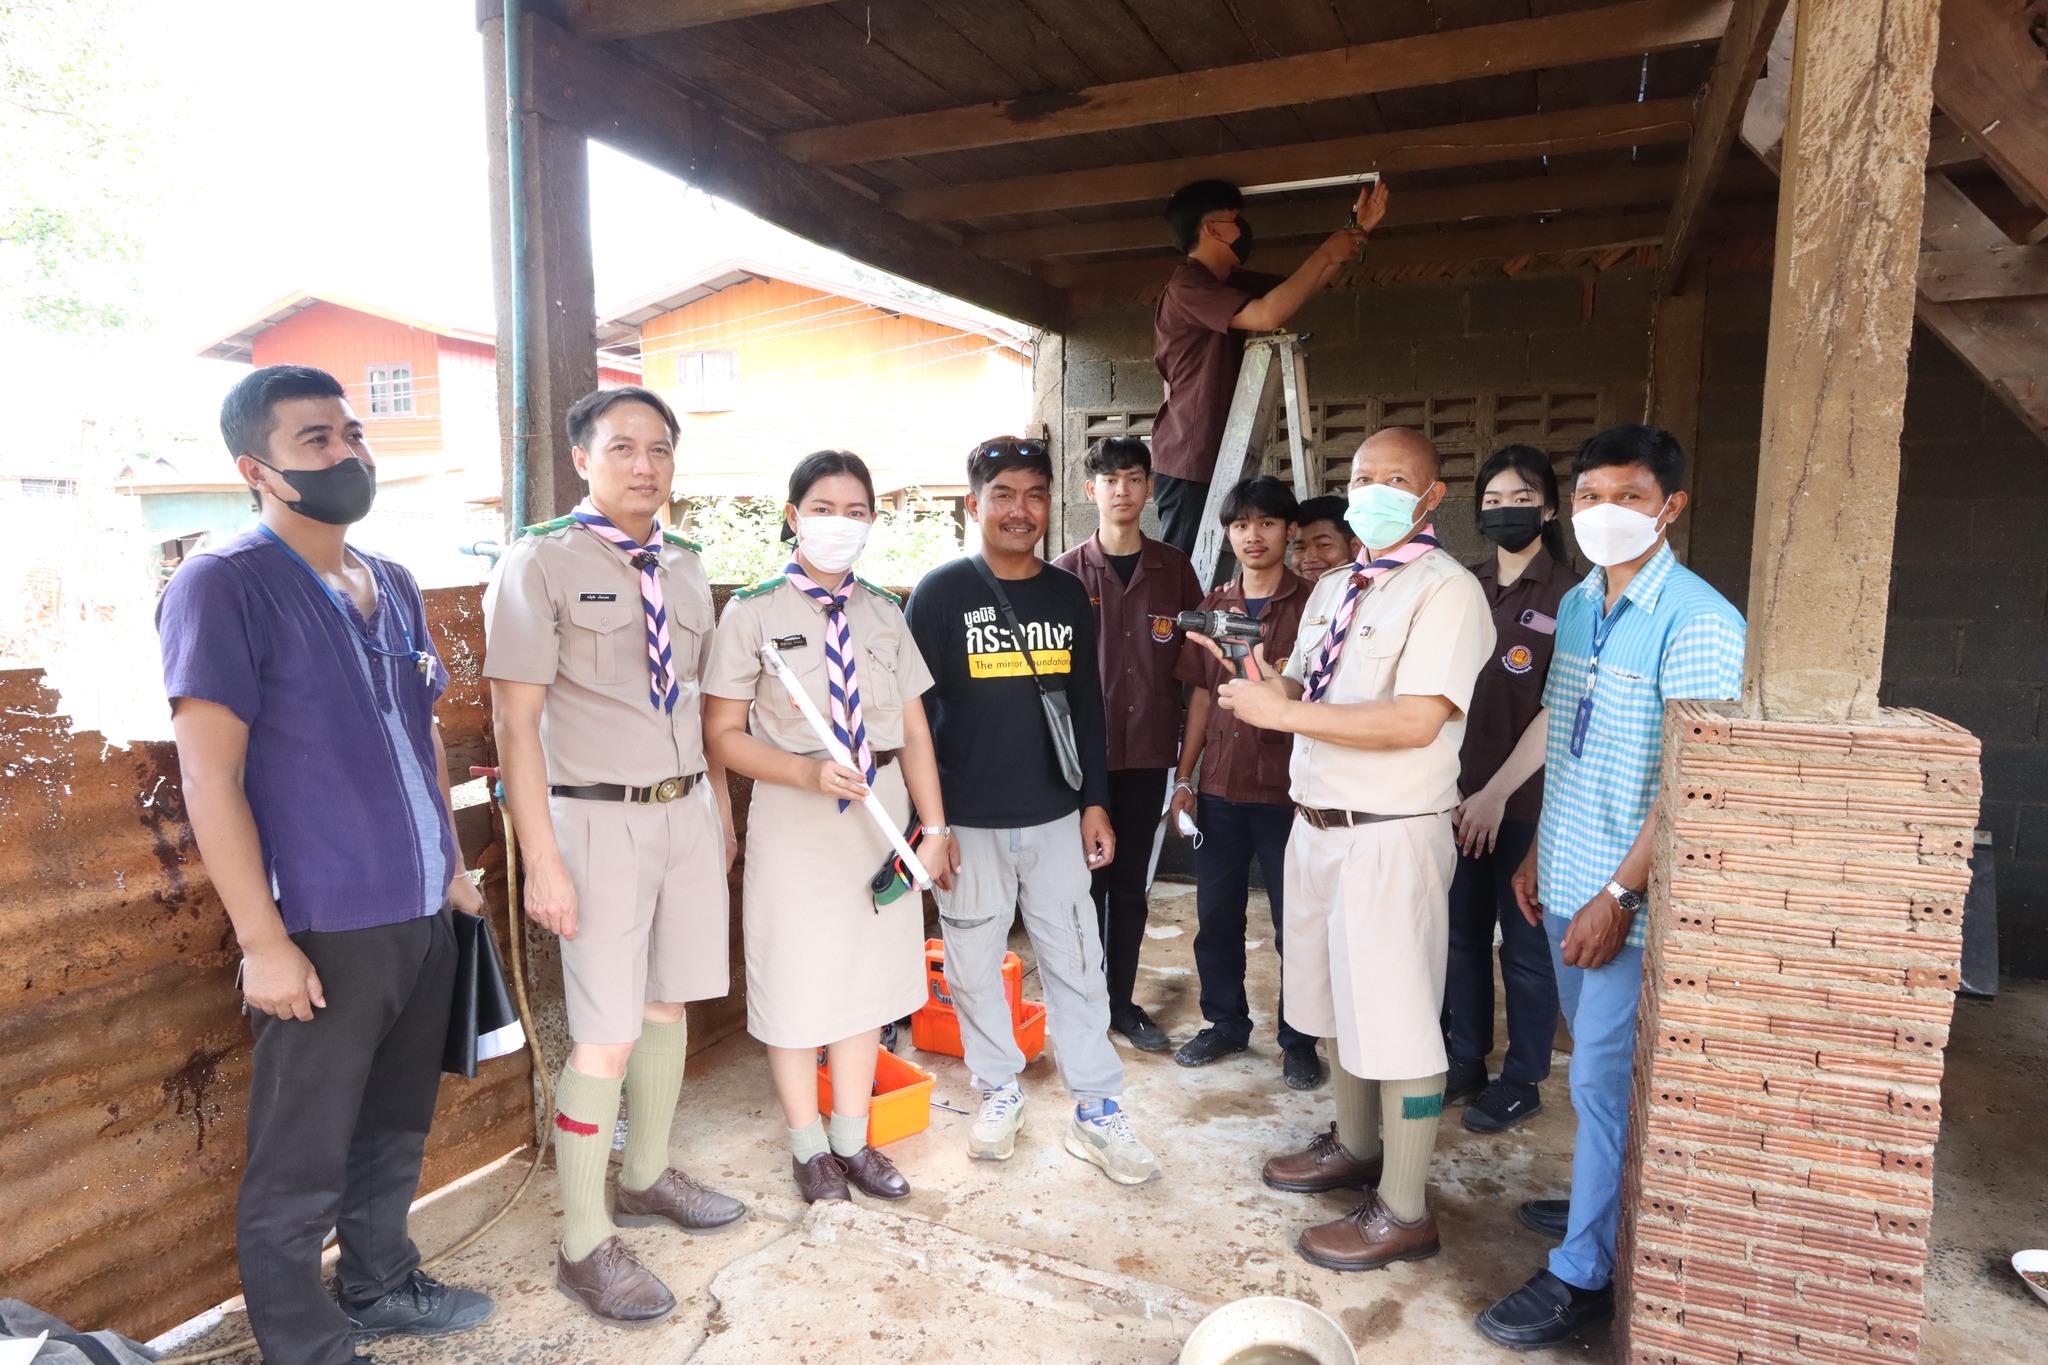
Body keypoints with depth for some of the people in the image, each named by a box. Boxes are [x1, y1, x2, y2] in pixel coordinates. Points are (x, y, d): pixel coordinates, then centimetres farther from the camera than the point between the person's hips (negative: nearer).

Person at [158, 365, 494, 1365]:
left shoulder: (393, 586, 11)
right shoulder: (221, 586, -11)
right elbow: (210, 778, -15)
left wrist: (452, 865, 17)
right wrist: (263, 940, -16)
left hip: (423, 914, 7)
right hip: (322, 931, -7)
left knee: (395, 1131, 21)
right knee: (300, 1167, 8)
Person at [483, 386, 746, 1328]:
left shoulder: (685, 569, 9)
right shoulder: (541, 564, -10)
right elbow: (515, 721, -12)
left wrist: (722, 809, 15)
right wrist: (543, 862, -16)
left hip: (688, 808, 6)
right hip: (600, 818, -6)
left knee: (669, 1004, 16)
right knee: (608, 1035, -2)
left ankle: (646, 1179, 37)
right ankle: (584, 1244, 17)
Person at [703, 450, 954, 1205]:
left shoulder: (884, 613, 6)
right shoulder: (753, 612, -7)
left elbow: (913, 731, 5)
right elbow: (723, 734, -9)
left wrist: (935, 826, -1)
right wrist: (810, 773, -22)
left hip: (881, 811, 4)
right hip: (795, 818, -4)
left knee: (868, 978, 14)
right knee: (798, 984, 9)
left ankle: (852, 1141, 34)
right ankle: (809, 1147, 31)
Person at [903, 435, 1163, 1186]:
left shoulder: (1068, 593, 7)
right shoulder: (942, 591, -4)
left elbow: (1087, 703, 11)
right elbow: (913, 706, -5)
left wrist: (1094, 801, 8)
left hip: (1056, 819, 3)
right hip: (970, 821, -2)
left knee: (1076, 963, 6)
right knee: (973, 964, 9)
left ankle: (1097, 1111, 19)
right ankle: (999, 1092, 29)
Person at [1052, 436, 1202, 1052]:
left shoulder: (1174, 568, 5)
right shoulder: (1068, 571, -1)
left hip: (1148, 749, 2)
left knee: (1131, 881, 12)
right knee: (1087, 880, 5)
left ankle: (1122, 1000, 25)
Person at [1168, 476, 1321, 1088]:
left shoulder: (1312, 604, -4)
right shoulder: (1213, 607, 9)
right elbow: (1202, 694, 12)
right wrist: (1183, 776, 9)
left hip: (1288, 790, -4)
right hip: (1219, 786, 4)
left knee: (1295, 923, 5)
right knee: (1216, 916, 13)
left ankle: (1298, 1041, 23)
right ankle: (1226, 1023, 31)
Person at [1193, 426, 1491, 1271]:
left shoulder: (1446, 590, -13)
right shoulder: (1332, 589, 14)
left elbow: (1416, 722, -24)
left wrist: (1283, 713, -22)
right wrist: (1261, 686, -7)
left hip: (1390, 838, -8)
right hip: (1316, 823, 8)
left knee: (1397, 1023, 2)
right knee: (1339, 1004, 21)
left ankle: (1403, 1212, 18)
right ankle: (1354, 1147, 41)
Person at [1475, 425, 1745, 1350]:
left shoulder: (1697, 623, -17)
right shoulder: (1577, 606, 8)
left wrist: (1619, 895, -20)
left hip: (1627, 900, -7)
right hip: (1568, 884, 7)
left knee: (1605, 1077, 1)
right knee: (1597, 1064, 20)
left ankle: (1582, 1274, 14)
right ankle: (1605, 1201, 39)